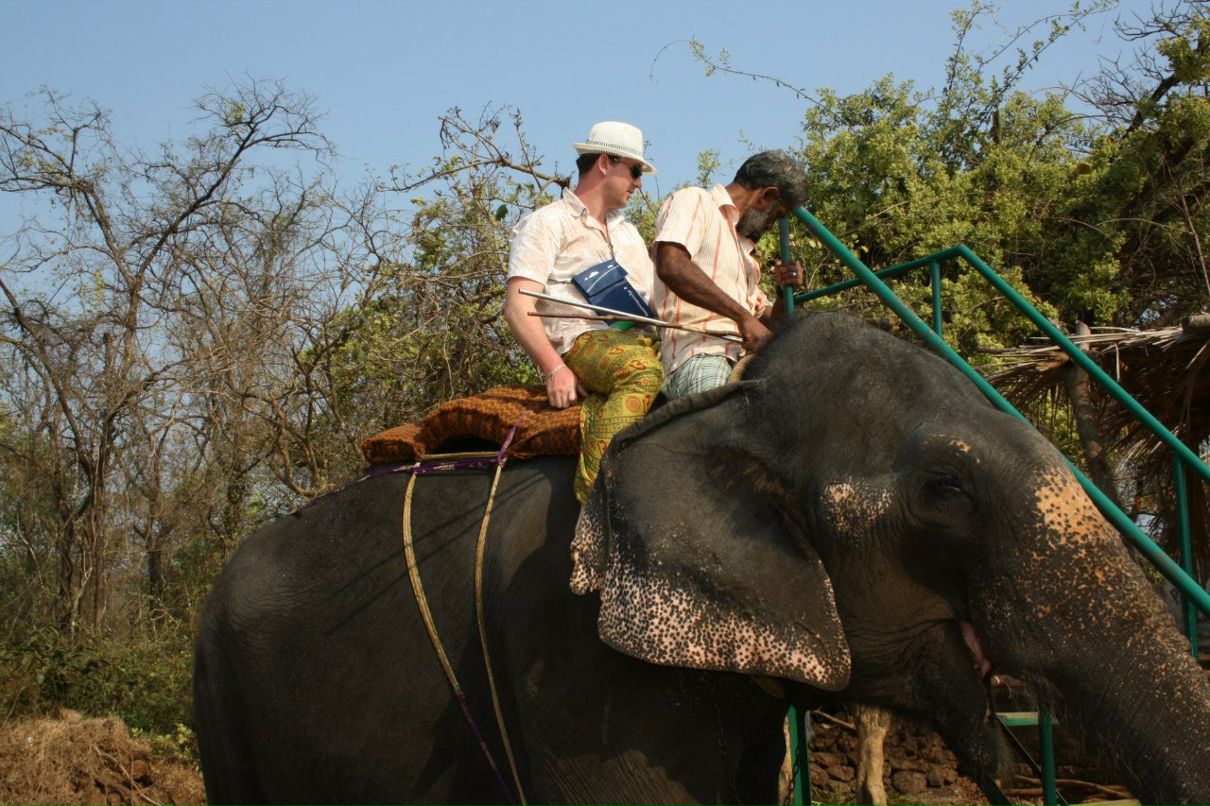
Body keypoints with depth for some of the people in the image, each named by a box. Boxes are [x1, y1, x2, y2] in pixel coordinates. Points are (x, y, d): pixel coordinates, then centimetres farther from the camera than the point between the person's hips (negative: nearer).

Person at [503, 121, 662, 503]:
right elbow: (517, 306, -5)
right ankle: (593, 493, -44)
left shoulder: (629, 234, 33)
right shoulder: (549, 222, 7)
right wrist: (554, 368, -18)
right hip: (581, 343, -7)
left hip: (637, 341, 7)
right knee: (642, 370, -39)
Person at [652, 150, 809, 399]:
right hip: (699, 359, -9)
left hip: (744, 362, 9)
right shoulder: (693, 201, 8)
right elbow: (671, 266, -15)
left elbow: (763, 322, 39)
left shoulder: (740, 243, 34)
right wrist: (743, 316, -16)